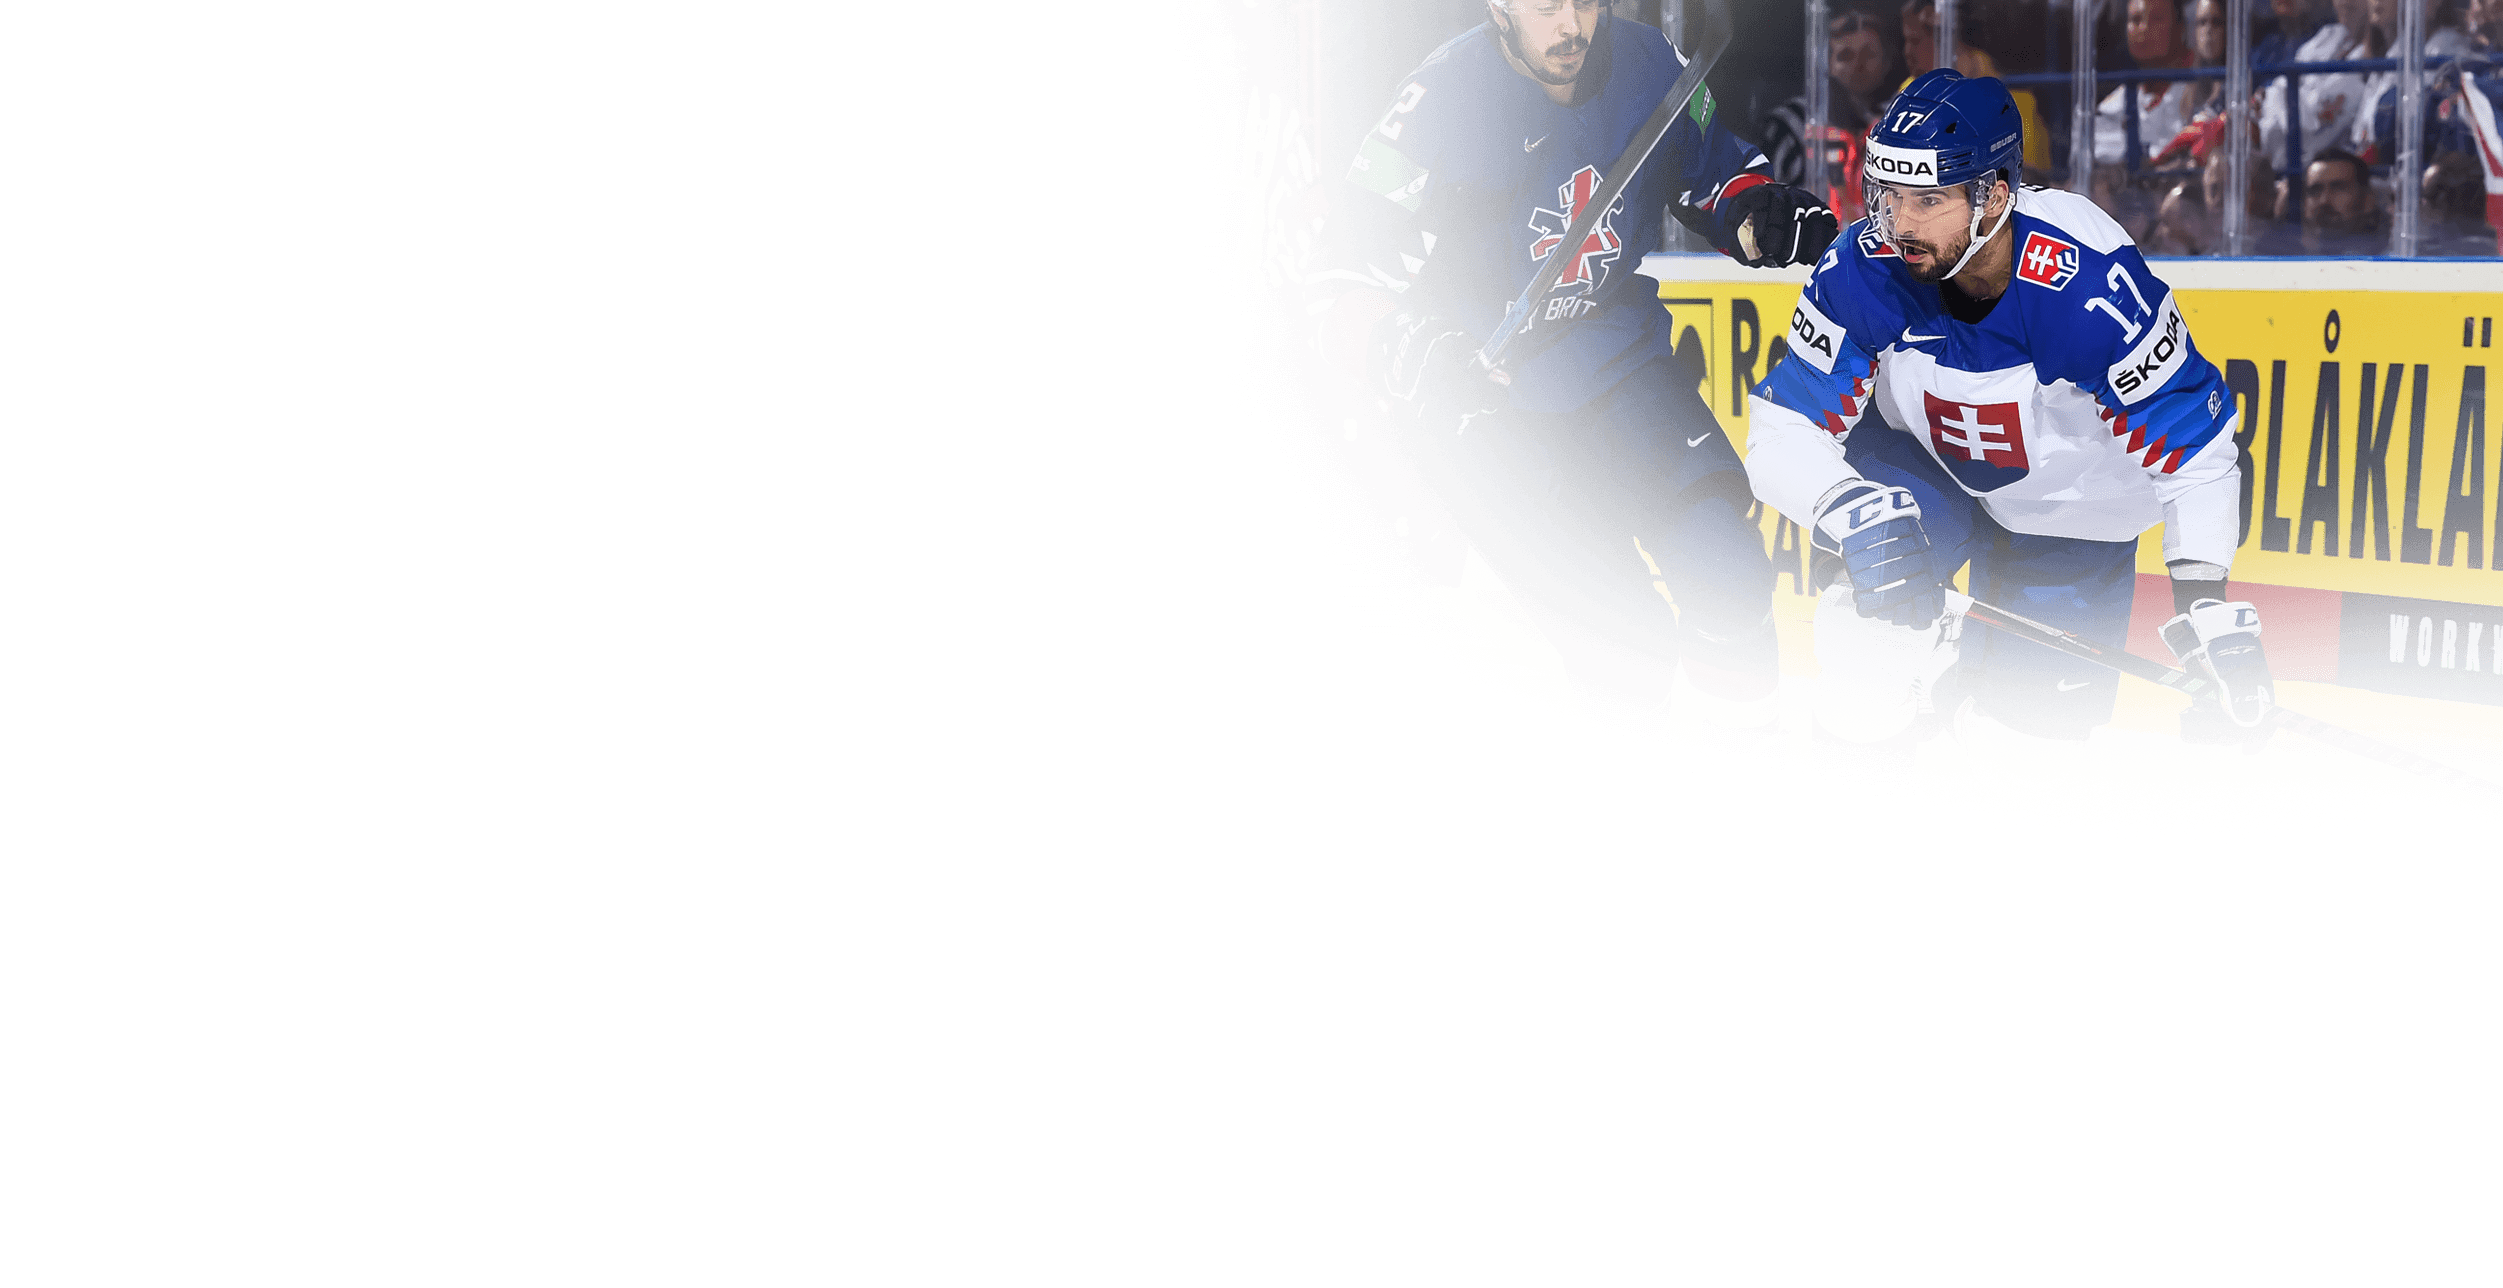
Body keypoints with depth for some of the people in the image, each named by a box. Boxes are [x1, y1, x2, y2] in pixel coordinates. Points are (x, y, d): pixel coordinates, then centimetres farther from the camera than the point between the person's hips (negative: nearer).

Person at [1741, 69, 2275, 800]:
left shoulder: (2092, 287, -35)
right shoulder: (1862, 272, -28)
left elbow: (2195, 446, -24)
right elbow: (1782, 437, -23)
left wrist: (2211, 617, -28)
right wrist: (1855, 516, -44)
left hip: (2072, 497, -1)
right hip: (1919, 464, 1)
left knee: (2023, 755, -3)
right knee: (1876, 582, -31)